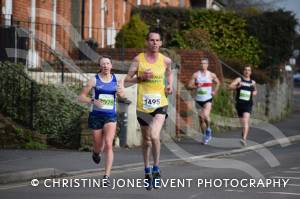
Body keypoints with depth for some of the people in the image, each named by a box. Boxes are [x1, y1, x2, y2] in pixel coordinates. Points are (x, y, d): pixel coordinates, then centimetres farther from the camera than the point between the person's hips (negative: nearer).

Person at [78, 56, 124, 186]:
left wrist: (121, 92, -8)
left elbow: (122, 95, 18)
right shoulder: (94, 80, -4)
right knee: (99, 147, 12)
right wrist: (93, 101, -23)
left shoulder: (116, 80, 2)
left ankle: (106, 177, -20)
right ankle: (96, 152, 53)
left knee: (108, 144, -20)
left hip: (110, 117, 0)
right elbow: (81, 97, -3)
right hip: (95, 116, 0)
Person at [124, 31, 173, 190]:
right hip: (142, 105, 1)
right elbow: (127, 81, 1)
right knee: (146, 140, 14)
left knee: (154, 136, -21)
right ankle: (147, 171, 34)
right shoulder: (138, 59, -3)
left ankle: (156, 169, -2)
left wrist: (170, 85, 5)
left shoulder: (165, 60, 1)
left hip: (160, 104, -1)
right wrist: (140, 77, -16)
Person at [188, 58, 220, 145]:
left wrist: (215, 91, 8)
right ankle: (205, 135, 20)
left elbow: (218, 83, 19)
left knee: (206, 116, -24)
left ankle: (208, 129, 2)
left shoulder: (211, 75, 1)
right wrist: (196, 86, -19)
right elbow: (189, 85, -1)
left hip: (208, 99, -2)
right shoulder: (196, 75, 1)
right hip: (199, 100, 2)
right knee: (201, 119, 6)